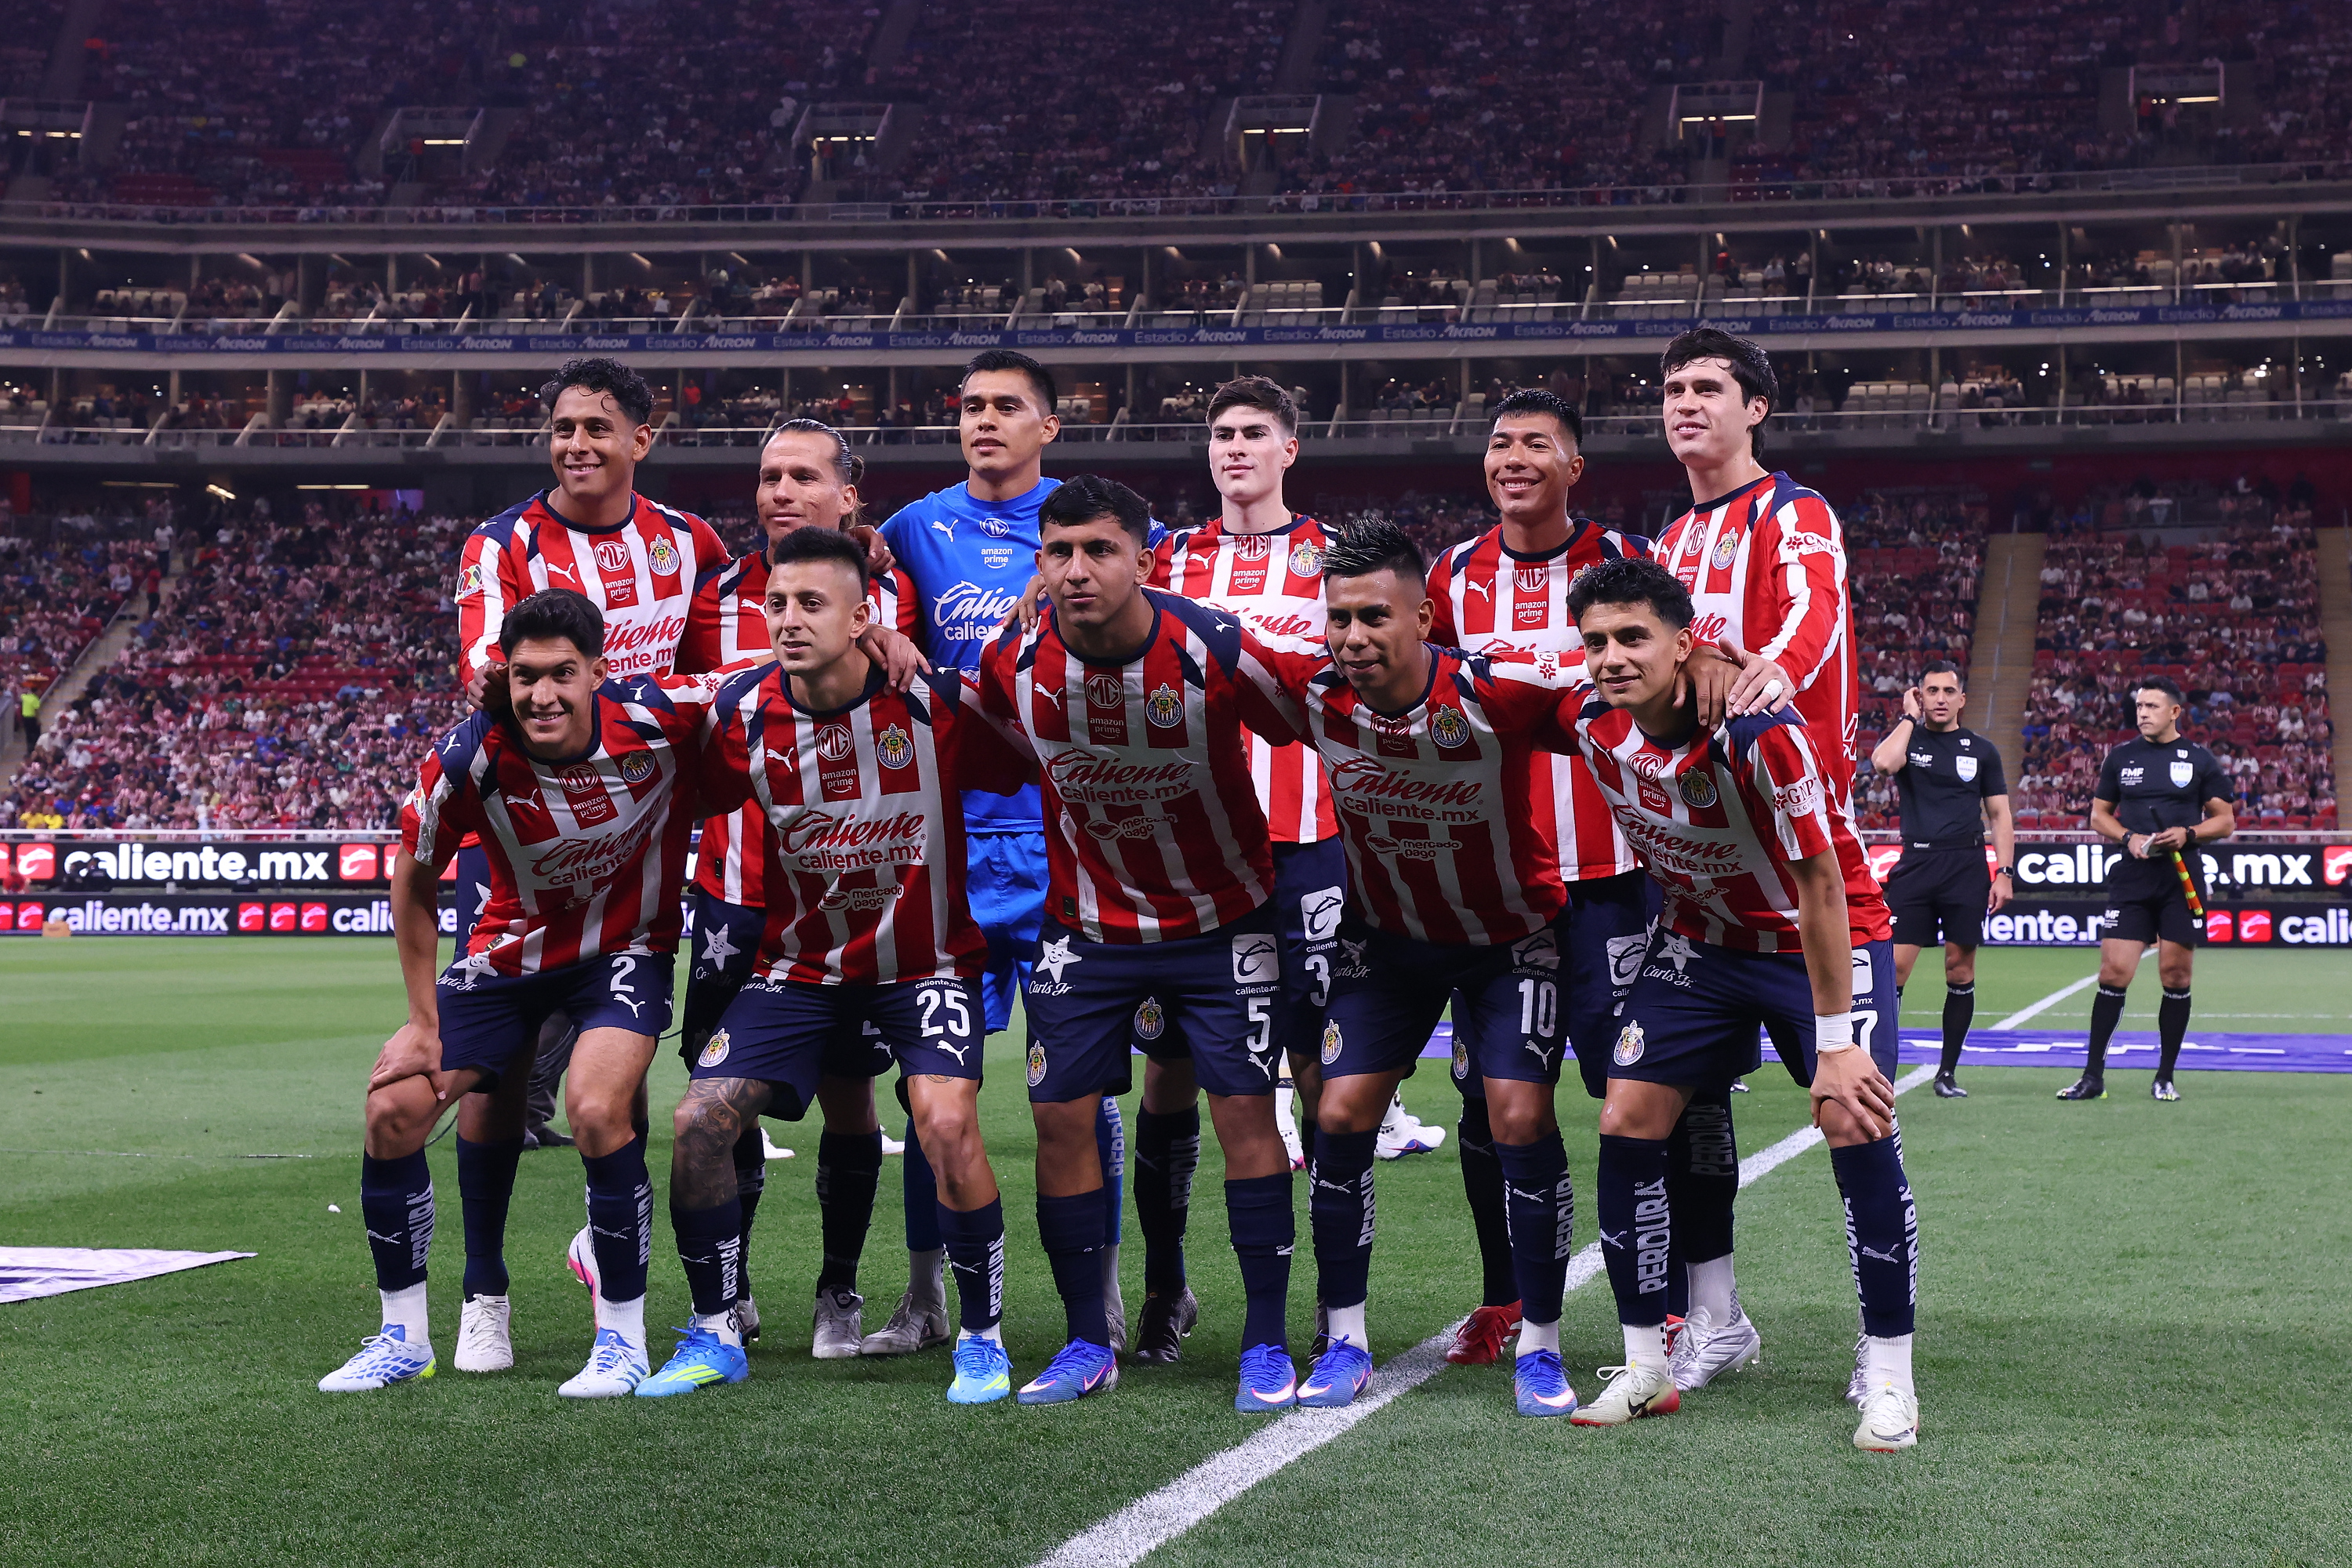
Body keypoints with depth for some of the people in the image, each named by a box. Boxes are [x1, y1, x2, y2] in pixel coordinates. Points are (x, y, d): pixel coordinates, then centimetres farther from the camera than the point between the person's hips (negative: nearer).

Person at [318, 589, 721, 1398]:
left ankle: (623, 1337, -6)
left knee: (597, 1112, -26)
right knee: (393, 1107, -6)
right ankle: (403, 1336, 12)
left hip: (627, 948, -2)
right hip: (511, 950, 3)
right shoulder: (468, 757, -23)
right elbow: (413, 881, -5)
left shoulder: (658, 717, -28)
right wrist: (424, 1021, -4)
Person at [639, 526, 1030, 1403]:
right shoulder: (743, 712, -8)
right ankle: (714, 1336, 10)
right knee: (700, 1120, -10)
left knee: (947, 1124, -25)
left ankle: (983, 1339, -4)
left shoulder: (937, 704, -17)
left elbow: (1037, 772, -3)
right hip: (799, 964, 3)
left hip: (925, 961, -3)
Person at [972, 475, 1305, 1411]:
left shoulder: (1214, 650, -23)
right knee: (1061, 1116, -2)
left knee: (1245, 1112, -6)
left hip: (1222, 918, -2)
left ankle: (1266, 1343, 7)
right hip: (1086, 922, 3)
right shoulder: (1013, 663, -14)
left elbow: (1315, 735, -7)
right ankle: (1087, 1343, 13)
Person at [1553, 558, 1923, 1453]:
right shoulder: (1590, 722, -15)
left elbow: (1821, 886, -26)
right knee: (1626, 1124, -5)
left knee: (1857, 1126, -19)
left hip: (1825, 935, -5)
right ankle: (1646, 1368, 7)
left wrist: (1835, 1040, -24)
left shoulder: (1759, 730, -32)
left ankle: (1888, 1378, -5)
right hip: (1700, 935, 5)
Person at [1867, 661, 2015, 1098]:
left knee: (1960, 970, 2)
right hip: (1915, 865, -1)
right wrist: (1910, 717, -6)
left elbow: (2000, 815, 12)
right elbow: (1883, 762, -18)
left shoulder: (1981, 750, 11)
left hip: (1967, 866, 1)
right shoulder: (1906, 738, 7)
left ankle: (1947, 1073, 11)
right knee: (1893, 968, -8)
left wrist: (2005, 873, 2)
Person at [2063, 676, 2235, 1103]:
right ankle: (2093, 1076, 0)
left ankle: (2165, 1077, 12)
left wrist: (2187, 834, -12)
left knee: (2176, 978, 1)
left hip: (2182, 879, -1)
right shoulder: (2120, 758, 9)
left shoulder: (2200, 759, 4)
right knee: (2113, 973, -6)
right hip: (2132, 879, 1)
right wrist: (2128, 837, -4)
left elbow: (2225, 820, 7)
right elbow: (2098, 814, 15)